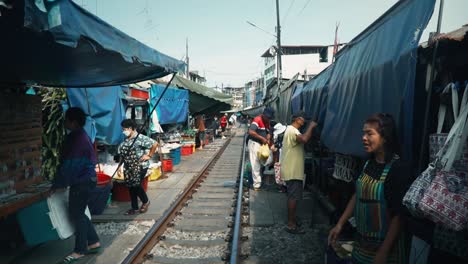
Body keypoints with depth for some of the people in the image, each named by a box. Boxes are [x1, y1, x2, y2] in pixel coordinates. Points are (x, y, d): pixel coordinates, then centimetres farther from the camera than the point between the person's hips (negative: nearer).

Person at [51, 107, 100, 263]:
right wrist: (60, 183, 19)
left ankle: (80, 250, 14)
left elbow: (70, 164, -20)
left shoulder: (78, 139, -20)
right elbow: (67, 162, 16)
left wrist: (59, 184, -13)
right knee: (78, 213, 17)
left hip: (82, 182, -10)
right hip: (84, 180, 10)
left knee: (76, 214, 1)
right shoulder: (79, 136, 12)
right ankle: (93, 242, 25)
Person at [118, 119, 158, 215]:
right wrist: (120, 167, 14)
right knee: (130, 187, 9)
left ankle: (145, 201, 18)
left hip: (140, 166, -7)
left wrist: (149, 155, -11)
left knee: (136, 185, -8)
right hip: (128, 167, 7)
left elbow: (155, 144, -15)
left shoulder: (140, 138, -14)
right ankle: (134, 208, 20)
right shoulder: (125, 140, 9)